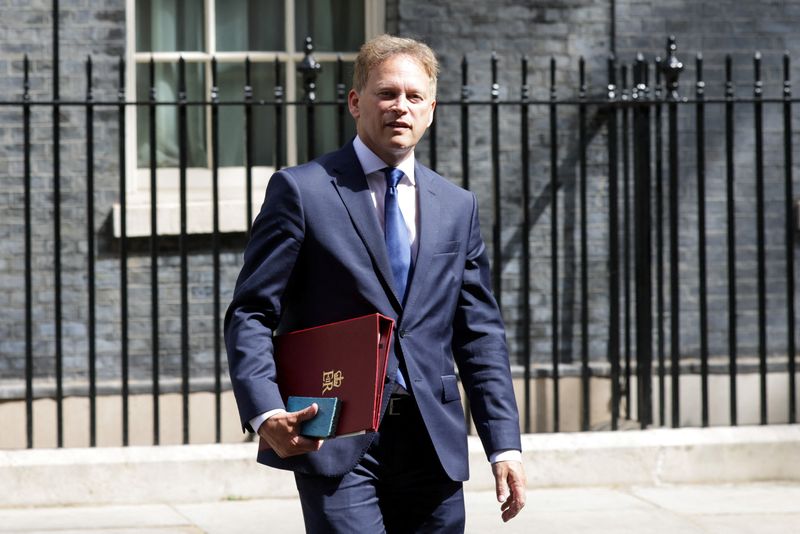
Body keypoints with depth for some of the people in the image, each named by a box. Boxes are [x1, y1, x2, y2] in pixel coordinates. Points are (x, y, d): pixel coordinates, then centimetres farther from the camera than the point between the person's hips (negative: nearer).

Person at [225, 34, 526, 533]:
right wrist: (265, 413, -20)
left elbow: (481, 333, 14)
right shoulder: (301, 190, 0)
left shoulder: (458, 207, 14)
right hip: (334, 441, -4)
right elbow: (251, 315, -4)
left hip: (433, 446, 5)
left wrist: (504, 444, 6)